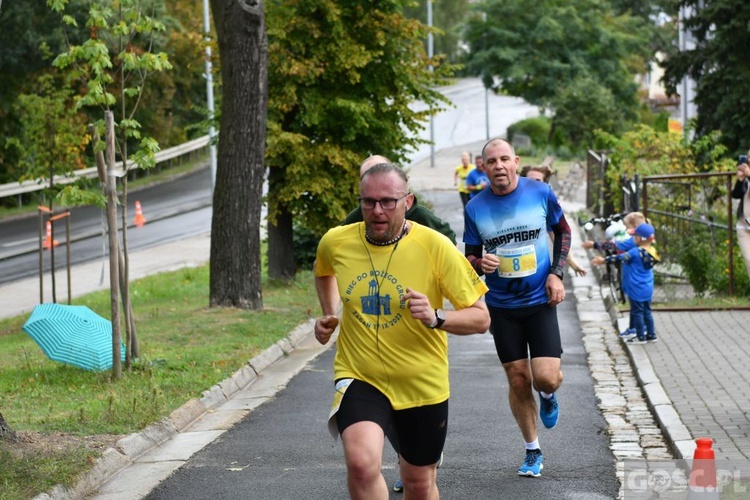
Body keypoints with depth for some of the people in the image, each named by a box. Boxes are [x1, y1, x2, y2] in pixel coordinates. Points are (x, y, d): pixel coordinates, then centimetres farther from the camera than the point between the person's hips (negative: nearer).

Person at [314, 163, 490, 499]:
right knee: (361, 462, -28)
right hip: (358, 377, 0)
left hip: (422, 384, 0)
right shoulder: (335, 242, -5)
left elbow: (480, 318, -11)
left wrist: (437, 318, -28)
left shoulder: (435, 247, -14)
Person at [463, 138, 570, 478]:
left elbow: (563, 230, 10)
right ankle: (533, 451, 23)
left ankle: (548, 396, 26)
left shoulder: (541, 193, -6)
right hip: (502, 306, 1)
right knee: (518, 381, 5)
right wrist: (480, 263, -20)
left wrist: (556, 273, -2)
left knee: (546, 378, -13)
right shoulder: (476, 208, -5)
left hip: (540, 300, -1)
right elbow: (470, 257, 4)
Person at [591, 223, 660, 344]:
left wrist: (604, 260, -4)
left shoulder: (635, 252, -19)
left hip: (637, 289, -7)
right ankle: (651, 334, 21)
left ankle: (641, 336, 6)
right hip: (648, 289, 7)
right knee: (647, 311, 17)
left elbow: (621, 257, -13)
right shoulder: (652, 251, 2)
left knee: (637, 312, 3)